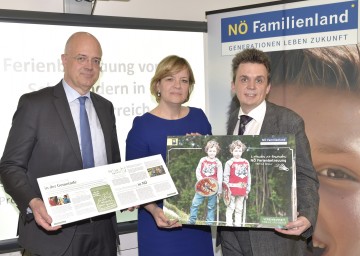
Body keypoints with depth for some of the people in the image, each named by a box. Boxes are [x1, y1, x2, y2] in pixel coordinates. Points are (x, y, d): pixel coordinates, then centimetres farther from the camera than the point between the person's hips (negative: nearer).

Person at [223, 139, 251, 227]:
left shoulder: (246, 163, 8)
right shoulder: (229, 163, -4)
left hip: (242, 190, 4)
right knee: (230, 208, -2)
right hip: (232, 190, -4)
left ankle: (238, 224, 18)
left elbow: (248, 176, 12)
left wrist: (248, 189, 10)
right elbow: (226, 176, -5)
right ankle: (229, 224, 2)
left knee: (239, 209, 11)